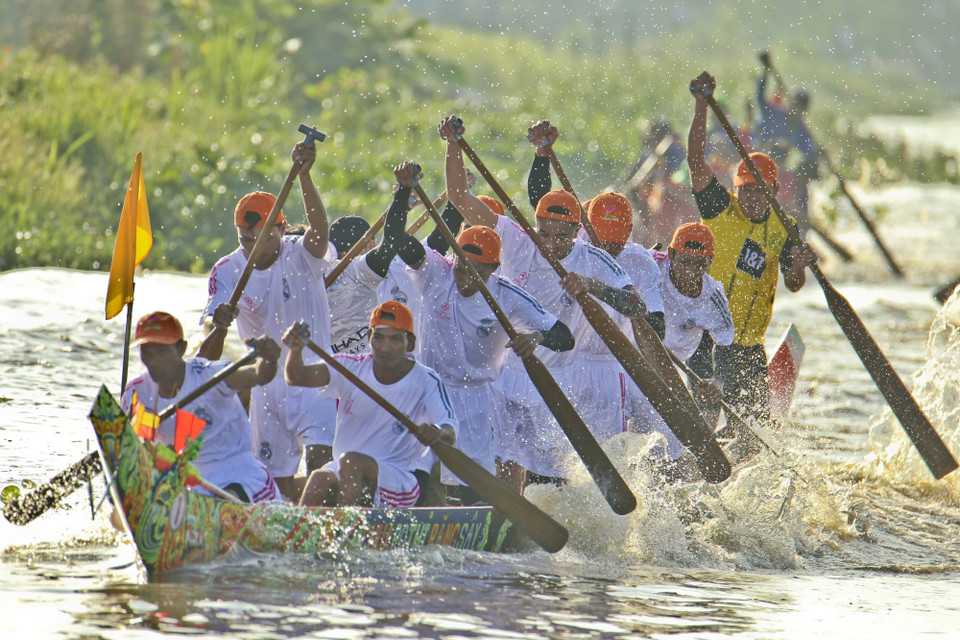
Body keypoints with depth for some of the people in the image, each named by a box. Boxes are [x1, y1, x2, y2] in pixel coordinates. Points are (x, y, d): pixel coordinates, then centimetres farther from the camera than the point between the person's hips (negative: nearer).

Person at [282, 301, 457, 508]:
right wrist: (296, 350, -33)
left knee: (350, 462, -33)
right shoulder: (351, 368, 3)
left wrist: (437, 434, -46)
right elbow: (297, 378, -10)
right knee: (320, 480, -31)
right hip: (344, 470, 3)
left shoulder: (425, 381, -6)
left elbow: (450, 436, -20)